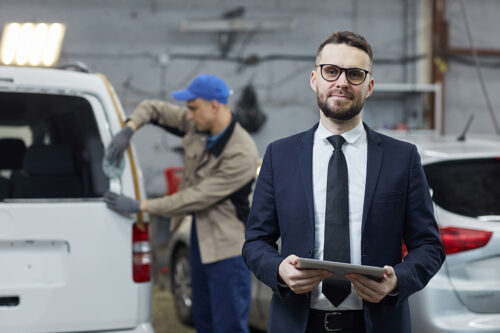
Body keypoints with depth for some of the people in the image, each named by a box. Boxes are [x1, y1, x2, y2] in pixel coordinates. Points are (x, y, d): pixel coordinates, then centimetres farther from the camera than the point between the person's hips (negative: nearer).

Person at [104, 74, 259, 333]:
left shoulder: (242, 154, -26)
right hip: (200, 235, 9)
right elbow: (154, 108, 12)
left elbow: (198, 197, -26)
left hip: (227, 246, -9)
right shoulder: (196, 125, -2)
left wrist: (140, 206, -23)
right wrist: (129, 129, -11)